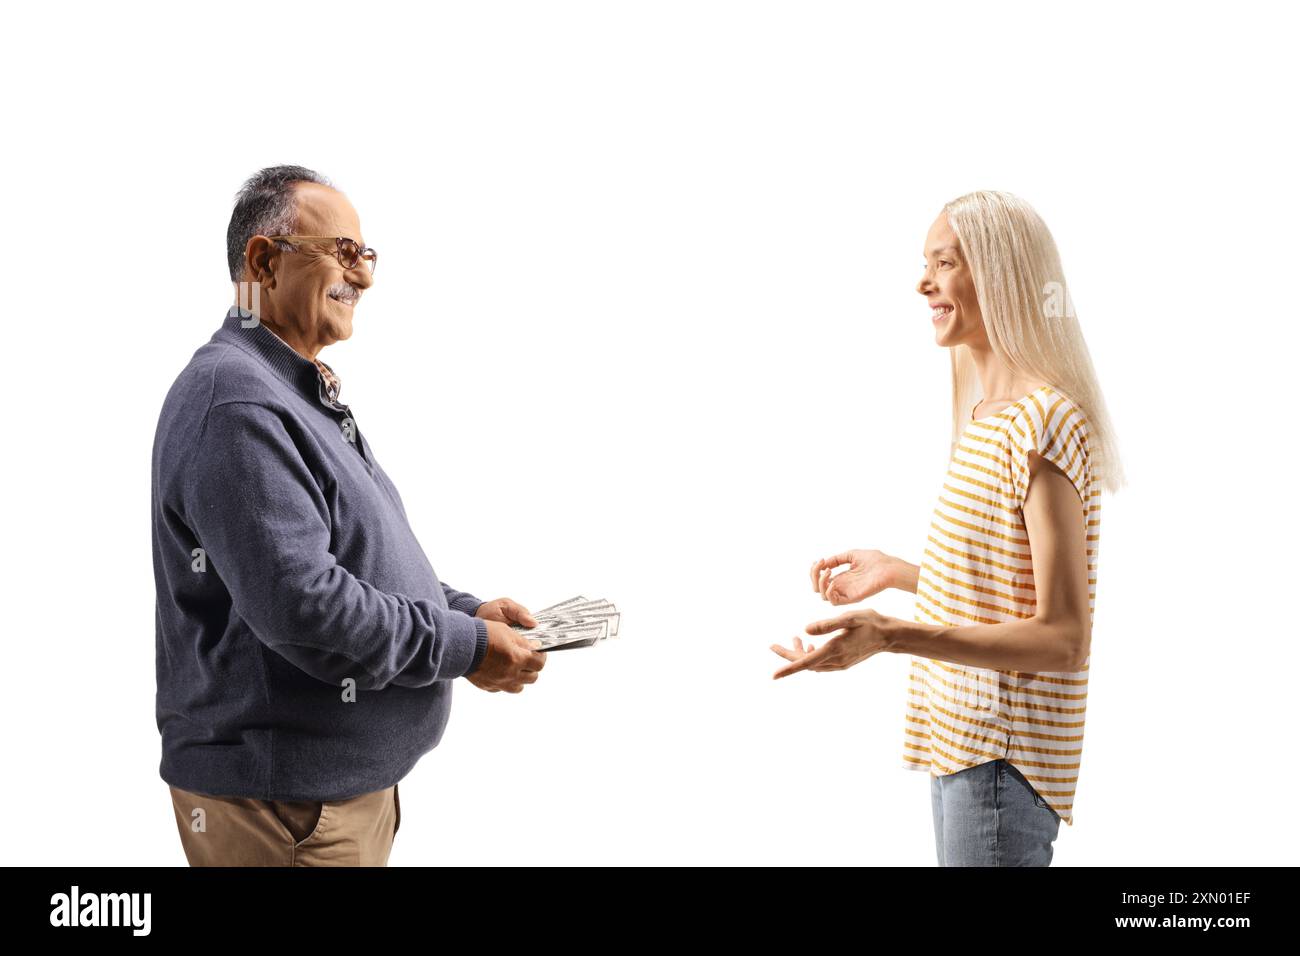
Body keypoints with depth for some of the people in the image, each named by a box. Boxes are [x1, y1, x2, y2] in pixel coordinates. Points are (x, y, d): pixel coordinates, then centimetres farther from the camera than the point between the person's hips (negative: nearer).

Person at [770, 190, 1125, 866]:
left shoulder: (1044, 422, -17)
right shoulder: (986, 418, 13)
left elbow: (1064, 639, -21)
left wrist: (891, 636, -30)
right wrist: (896, 573, 18)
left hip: (1002, 760, -9)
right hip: (959, 748, 9)